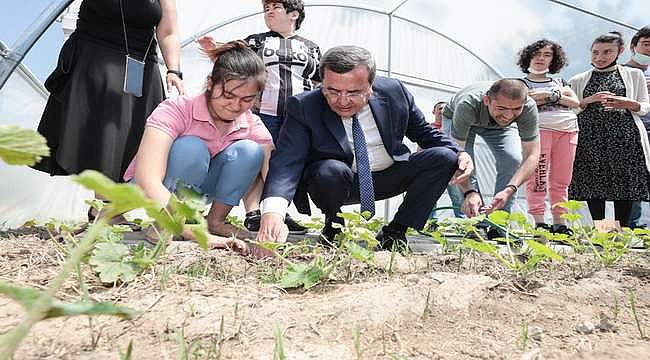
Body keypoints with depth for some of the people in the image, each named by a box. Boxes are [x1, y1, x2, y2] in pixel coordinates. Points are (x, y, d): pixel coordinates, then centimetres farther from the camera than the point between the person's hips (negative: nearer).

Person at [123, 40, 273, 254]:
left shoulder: (252, 126, -14)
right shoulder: (177, 110, -28)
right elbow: (147, 180, -40)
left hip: (198, 191, 4)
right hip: (153, 196, -4)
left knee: (250, 150, -21)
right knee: (191, 148, -35)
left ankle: (215, 221, -11)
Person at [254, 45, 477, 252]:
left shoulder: (394, 92, -10)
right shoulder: (304, 107, -18)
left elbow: (424, 133, 6)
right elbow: (287, 160, -30)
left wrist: (459, 154, -12)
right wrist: (272, 213, -48)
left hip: (390, 177, 3)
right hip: (333, 183, -3)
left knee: (443, 156, -15)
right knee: (331, 171, -36)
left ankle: (394, 233, -4)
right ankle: (333, 230, -3)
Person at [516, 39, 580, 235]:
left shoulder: (560, 82, 27)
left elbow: (576, 102, 12)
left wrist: (549, 95, 0)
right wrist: (559, 94, 0)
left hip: (568, 129, 4)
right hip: (539, 128, -4)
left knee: (561, 180, 1)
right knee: (538, 177, -14)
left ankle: (559, 222, 4)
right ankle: (538, 221, -13)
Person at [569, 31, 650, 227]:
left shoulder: (634, 74, 12)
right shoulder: (578, 80, 13)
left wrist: (628, 104, -12)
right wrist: (589, 100, -9)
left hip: (624, 136, 0)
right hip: (590, 138, 0)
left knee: (624, 181, -3)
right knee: (594, 182, -2)